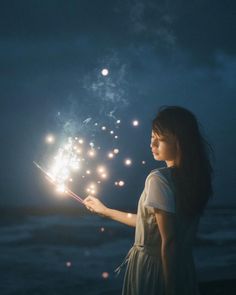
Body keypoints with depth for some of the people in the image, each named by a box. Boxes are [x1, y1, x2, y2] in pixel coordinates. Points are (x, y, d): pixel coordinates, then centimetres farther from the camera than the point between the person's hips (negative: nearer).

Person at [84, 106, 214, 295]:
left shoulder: (159, 179, -19)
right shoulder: (195, 177, 4)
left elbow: (169, 241, -21)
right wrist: (106, 211, 19)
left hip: (150, 268, -7)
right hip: (185, 270, 7)